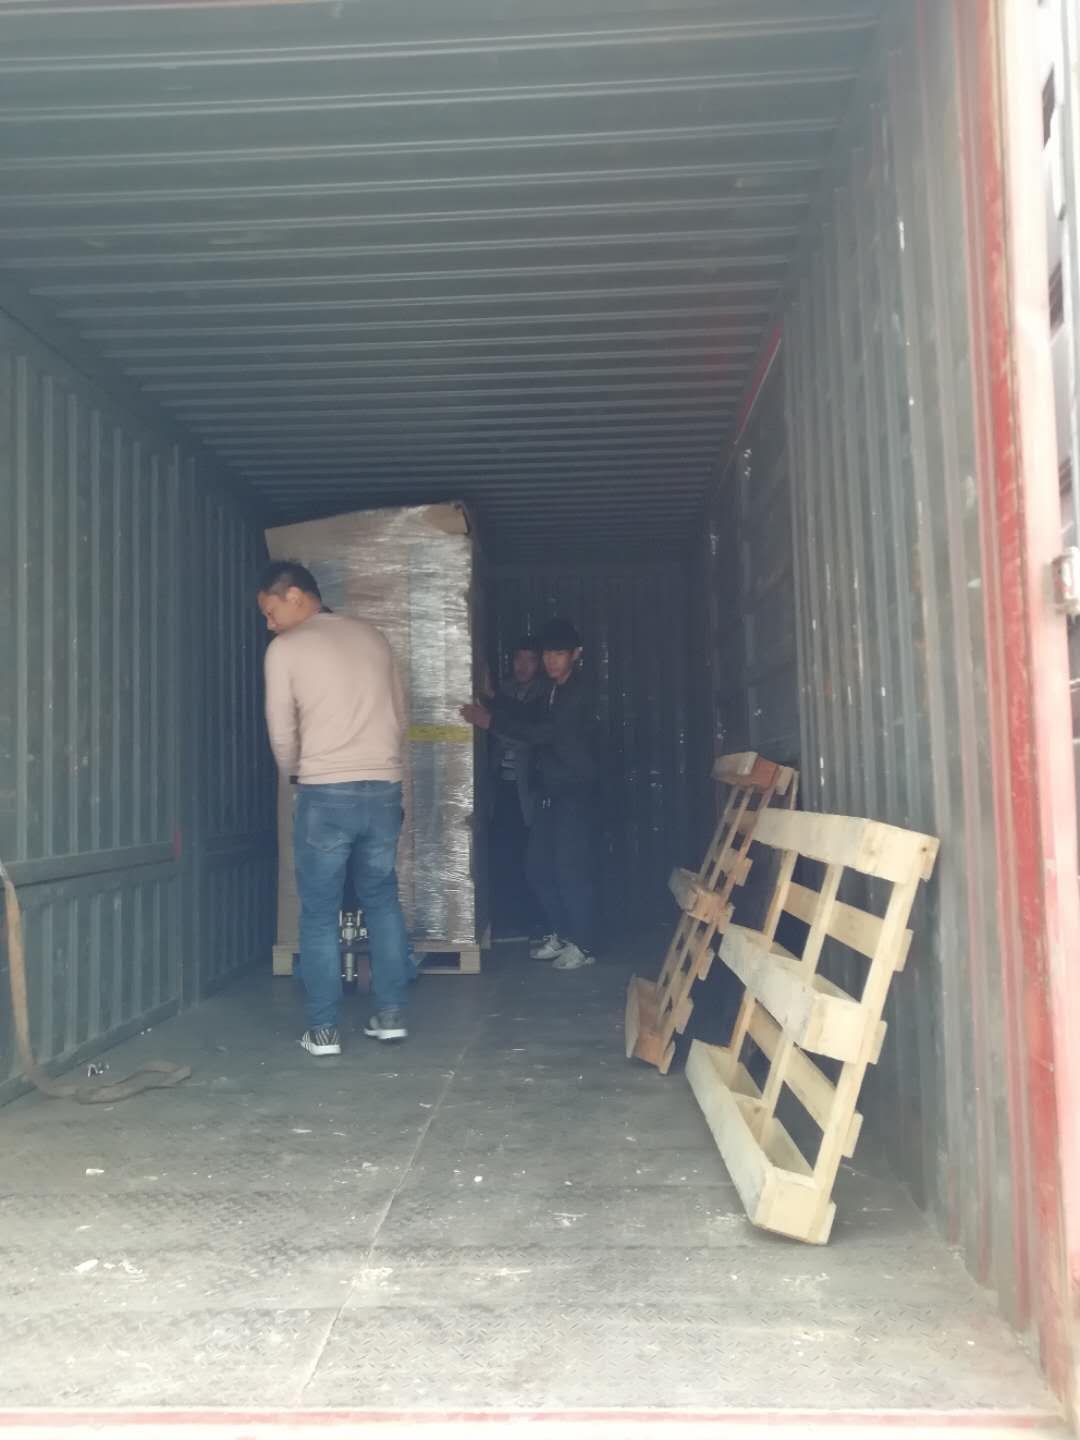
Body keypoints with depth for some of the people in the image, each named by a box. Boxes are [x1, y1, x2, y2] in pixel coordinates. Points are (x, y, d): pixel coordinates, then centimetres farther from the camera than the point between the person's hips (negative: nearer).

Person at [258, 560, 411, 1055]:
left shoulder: (284, 649, -2)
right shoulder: (373, 637, 11)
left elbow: (282, 735, 0)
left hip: (325, 794, -4)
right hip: (384, 789, 4)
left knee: (319, 913, 7)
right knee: (382, 901, 17)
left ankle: (324, 1028, 11)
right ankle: (391, 1013, 19)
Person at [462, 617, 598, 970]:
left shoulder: (578, 694, -14)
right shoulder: (551, 692, 14)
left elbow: (543, 732, -22)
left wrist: (491, 721, -21)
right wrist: (493, 699, 6)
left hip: (575, 793, -9)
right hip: (549, 791, 9)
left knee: (570, 868, -8)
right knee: (539, 868, 11)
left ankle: (582, 945, 3)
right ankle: (560, 933, 25)